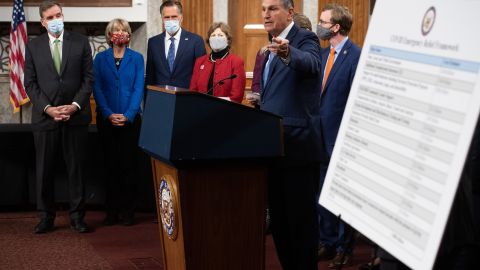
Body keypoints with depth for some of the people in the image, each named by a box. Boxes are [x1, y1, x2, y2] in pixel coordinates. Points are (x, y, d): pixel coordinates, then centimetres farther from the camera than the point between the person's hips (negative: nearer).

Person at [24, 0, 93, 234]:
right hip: (44, 117, 1)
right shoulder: (33, 46, 6)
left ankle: (77, 216, 13)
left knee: (77, 168, 4)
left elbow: (88, 78, 2)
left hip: (76, 116, 0)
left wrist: (75, 105, -11)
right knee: (44, 170, 5)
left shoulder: (80, 42, 4)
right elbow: (30, 83, 3)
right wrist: (48, 108, -10)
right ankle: (46, 217, 14)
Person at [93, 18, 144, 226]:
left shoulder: (136, 58, 5)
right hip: (106, 120, 1)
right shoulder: (100, 58, 7)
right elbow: (97, 89, 0)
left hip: (130, 119, -1)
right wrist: (109, 114, -12)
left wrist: (128, 115, -14)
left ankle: (127, 211, 4)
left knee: (128, 164, -1)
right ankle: (112, 211, 8)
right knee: (111, 164, 3)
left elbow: (138, 89, -2)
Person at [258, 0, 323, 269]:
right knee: (278, 216, 15)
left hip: (298, 144, -9)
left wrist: (288, 53, -54)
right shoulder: (273, 47, 16)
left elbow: (311, 63, -35)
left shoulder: (306, 39, -10)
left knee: (302, 217, -2)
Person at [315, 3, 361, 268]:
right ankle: (327, 242, 27)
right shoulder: (323, 54, 9)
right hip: (321, 135, 8)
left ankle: (344, 248, 16)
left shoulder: (355, 56, -15)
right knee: (322, 193, 15)